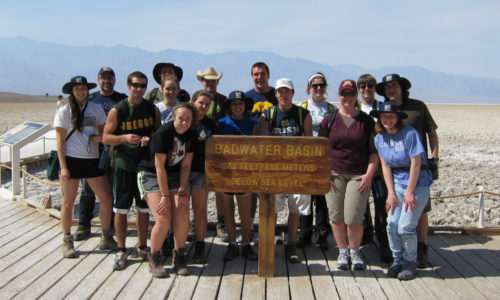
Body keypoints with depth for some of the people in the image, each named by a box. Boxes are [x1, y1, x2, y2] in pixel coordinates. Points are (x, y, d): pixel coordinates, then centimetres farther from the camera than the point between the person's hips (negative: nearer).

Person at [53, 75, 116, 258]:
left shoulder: (96, 109, 9)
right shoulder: (64, 111, 0)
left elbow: (103, 133, 15)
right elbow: (60, 140, -3)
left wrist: (98, 137, -9)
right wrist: (63, 167, -10)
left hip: (93, 159, 3)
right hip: (71, 160, -3)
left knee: (106, 199, 2)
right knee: (68, 202, 5)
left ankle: (106, 239, 16)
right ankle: (67, 242, 18)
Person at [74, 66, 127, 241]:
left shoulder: (122, 100, 7)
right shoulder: (90, 99, 11)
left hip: (113, 150, -1)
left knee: (112, 189, 6)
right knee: (88, 189, 3)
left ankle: (112, 224, 18)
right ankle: (84, 225, 11)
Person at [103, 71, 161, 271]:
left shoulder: (153, 109, 5)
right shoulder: (117, 111, -2)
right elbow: (106, 137, -2)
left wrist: (150, 139, -11)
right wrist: (124, 137, -19)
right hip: (124, 165, -2)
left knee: (144, 208, 10)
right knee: (121, 209, 1)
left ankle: (142, 247, 24)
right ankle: (121, 251, 12)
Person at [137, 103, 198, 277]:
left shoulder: (191, 134, -5)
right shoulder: (164, 132, -21)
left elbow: (186, 164, -1)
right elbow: (159, 166, -19)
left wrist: (182, 191, -8)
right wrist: (165, 196, -18)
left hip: (174, 175, 5)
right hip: (151, 175, -5)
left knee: (182, 216, -12)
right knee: (163, 219, -18)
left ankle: (179, 257, 6)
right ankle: (154, 259, 3)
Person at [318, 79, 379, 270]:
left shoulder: (366, 121, 5)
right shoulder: (329, 120, 6)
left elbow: (374, 151, 5)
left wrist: (369, 174, -6)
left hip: (359, 176, -1)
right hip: (334, 174, 1)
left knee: (353, 218, -8)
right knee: (336, 216, 2)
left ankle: (355, 252, 16)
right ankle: (343, 251, 21)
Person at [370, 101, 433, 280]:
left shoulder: (410, 133, -15)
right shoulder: (379, 138, 3)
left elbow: (416, 164, -15)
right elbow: (385, 165, 4)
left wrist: (410, 193, -13)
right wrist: (391, 192, -2)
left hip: (418, 182, -5)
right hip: (398, 182, 5)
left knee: (406, 226, -9)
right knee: (392, 224, -2)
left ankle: (410, 262, 15)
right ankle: (397, 260, 20)